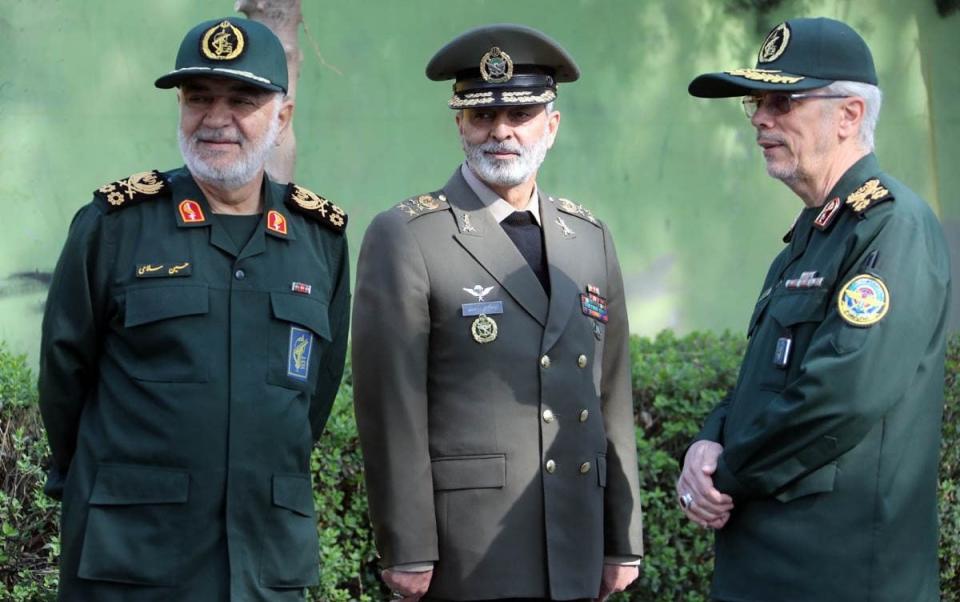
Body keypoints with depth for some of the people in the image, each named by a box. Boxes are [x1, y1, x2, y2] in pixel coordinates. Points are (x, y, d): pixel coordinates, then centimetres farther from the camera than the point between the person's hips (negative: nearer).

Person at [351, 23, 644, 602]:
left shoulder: (590, 238, 10)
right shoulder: (406, 238, -6)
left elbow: (612, 400, 12)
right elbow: (392, 411, -9)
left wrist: (623, 541, 11)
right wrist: (408, 552, -11)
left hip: (574, 554, 5)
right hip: (467, 553, -5)